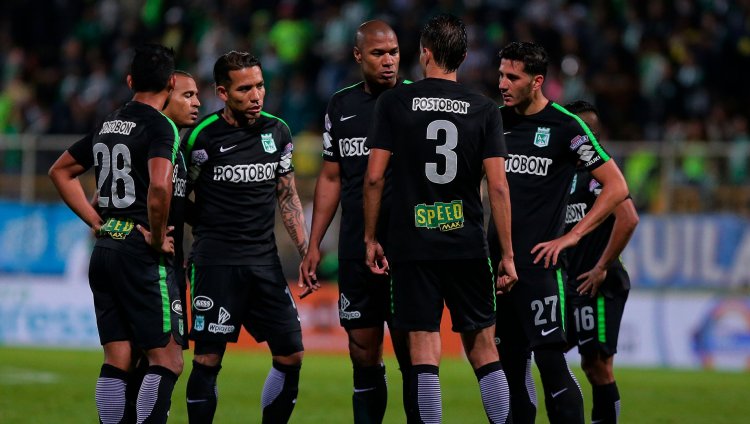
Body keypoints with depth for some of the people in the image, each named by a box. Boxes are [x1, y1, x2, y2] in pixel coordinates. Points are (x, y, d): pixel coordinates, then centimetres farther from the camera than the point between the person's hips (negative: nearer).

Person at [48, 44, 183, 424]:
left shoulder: (107, 125, 15)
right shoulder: (160, 127, -9)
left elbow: (60, 171, 26)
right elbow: (159, 185, -27)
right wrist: (158, 238, -13)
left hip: (104, 250, 8)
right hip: (140, 251, -8)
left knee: (116, 360, 8)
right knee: (167, 360, -6)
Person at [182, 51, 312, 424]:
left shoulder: (277, 132, 7)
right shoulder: (203, 137, -7)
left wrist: (306, 253, 10)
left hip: (265, 261, 5)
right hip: (216, 262, -5)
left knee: (291, 356, 2)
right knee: (207, 358, -6)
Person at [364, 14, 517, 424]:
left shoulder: (394, 102, -1)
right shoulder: (484, 110, 1)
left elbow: (374, 177, -4)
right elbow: (498, 186, -3)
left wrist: (370, 238, 7)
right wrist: (507, 254, 1)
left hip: (413, 247, -1)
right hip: (468, 247, 1)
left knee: (424, 352, -1)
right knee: (483, 348, 8)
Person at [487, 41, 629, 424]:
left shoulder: (565, 126, -6)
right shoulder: (497, 120, 10)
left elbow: (616, 186, -5)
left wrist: (571, 237, -9)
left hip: (538, 263, -6)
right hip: (497, 259, 6)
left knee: (550, 360, -11)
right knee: (510, 361, 7)